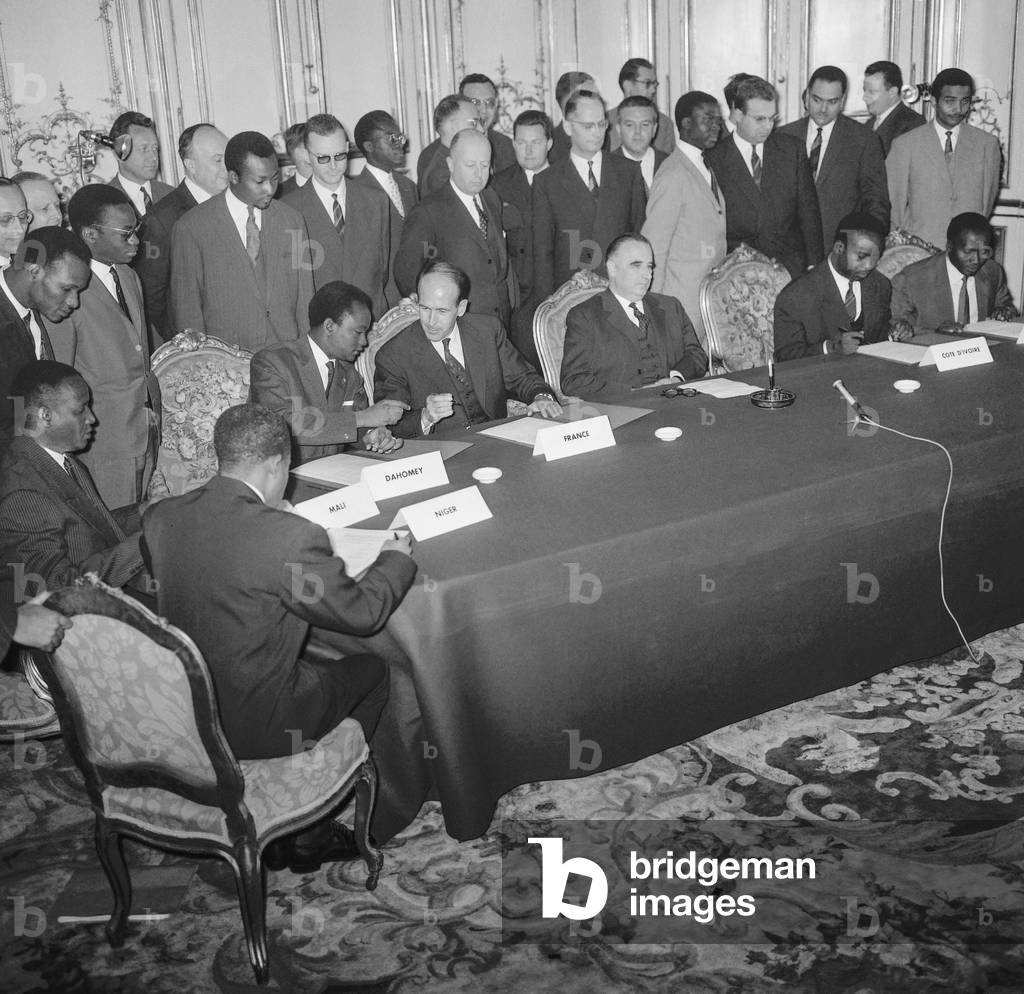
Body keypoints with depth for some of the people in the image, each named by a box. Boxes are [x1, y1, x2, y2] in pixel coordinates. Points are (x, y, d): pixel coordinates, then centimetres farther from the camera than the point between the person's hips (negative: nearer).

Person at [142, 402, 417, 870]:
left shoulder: (159, 517, -5)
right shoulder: (290, 537, -25)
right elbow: (362, 611, -13)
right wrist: (396, 559, 6)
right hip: (254, 728, -7)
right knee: (371, 669, 17)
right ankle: (307, 830, 24)